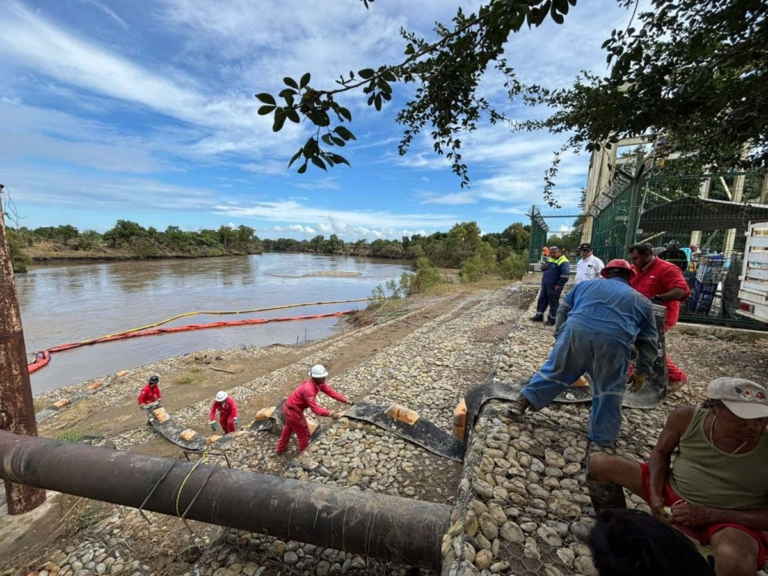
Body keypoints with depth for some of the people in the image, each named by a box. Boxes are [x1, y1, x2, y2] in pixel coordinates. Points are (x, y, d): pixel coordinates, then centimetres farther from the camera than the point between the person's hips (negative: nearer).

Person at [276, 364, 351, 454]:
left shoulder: (319, 383, -10)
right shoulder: (308, 389, -37)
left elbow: (330, 391, -10)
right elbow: (315, 408, -40)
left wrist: (345, 400, -17)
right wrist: (330, 413, -49)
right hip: (293, 411, -10)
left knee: (288, 428, 33)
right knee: (304, 434, 7)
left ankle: (281, 448, 56)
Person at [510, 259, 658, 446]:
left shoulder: (586, 285, 30)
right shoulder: (641, 300, 30)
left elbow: (563, 311, 25)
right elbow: (648, 341, 26)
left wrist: (559, 337, 29)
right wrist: (641, 372, 29)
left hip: (575, 331, 1)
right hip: (612, 341, 0)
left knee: (556, 369, 17)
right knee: (609, 391, 17)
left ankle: (524, 401, 21)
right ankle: (603, 436, 30)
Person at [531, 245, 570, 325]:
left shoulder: (563, 261, -16)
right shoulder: (549, 259, 11)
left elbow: (565, 275, -23)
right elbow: (546, 268, 24)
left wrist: (558, 285, -20)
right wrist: (543, 267, -1)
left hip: (554, 287, -8)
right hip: (545, 284, 9)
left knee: (553, 303, 3)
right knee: (542, 300, 14)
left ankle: (552, 320, 13)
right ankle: (539, 316, 25)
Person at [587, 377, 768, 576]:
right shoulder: (687, 418, -18)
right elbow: (661, 452, -2)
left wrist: (709, 515, -25)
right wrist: (654, 495, -13)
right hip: (673, 493, 3)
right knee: (599, 464, -8)